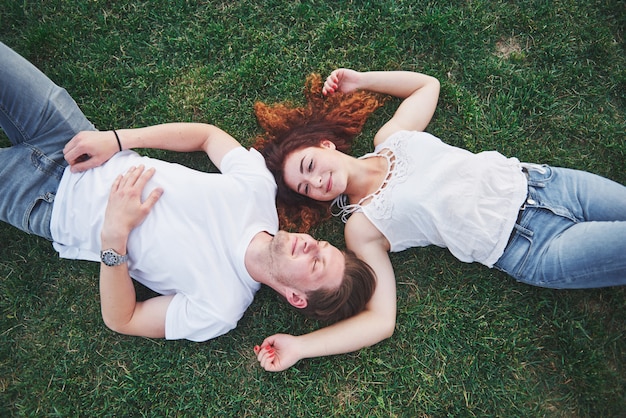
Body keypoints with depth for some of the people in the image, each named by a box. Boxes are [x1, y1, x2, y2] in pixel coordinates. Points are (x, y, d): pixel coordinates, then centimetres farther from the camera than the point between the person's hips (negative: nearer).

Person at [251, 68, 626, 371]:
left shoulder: (390, 137, 3)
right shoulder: (362, 227, -9)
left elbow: (428, 84, 20)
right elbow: (381, 321, -13)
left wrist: (361, 79, 12)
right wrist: (299, 347, -21)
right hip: (531, 248, -4)